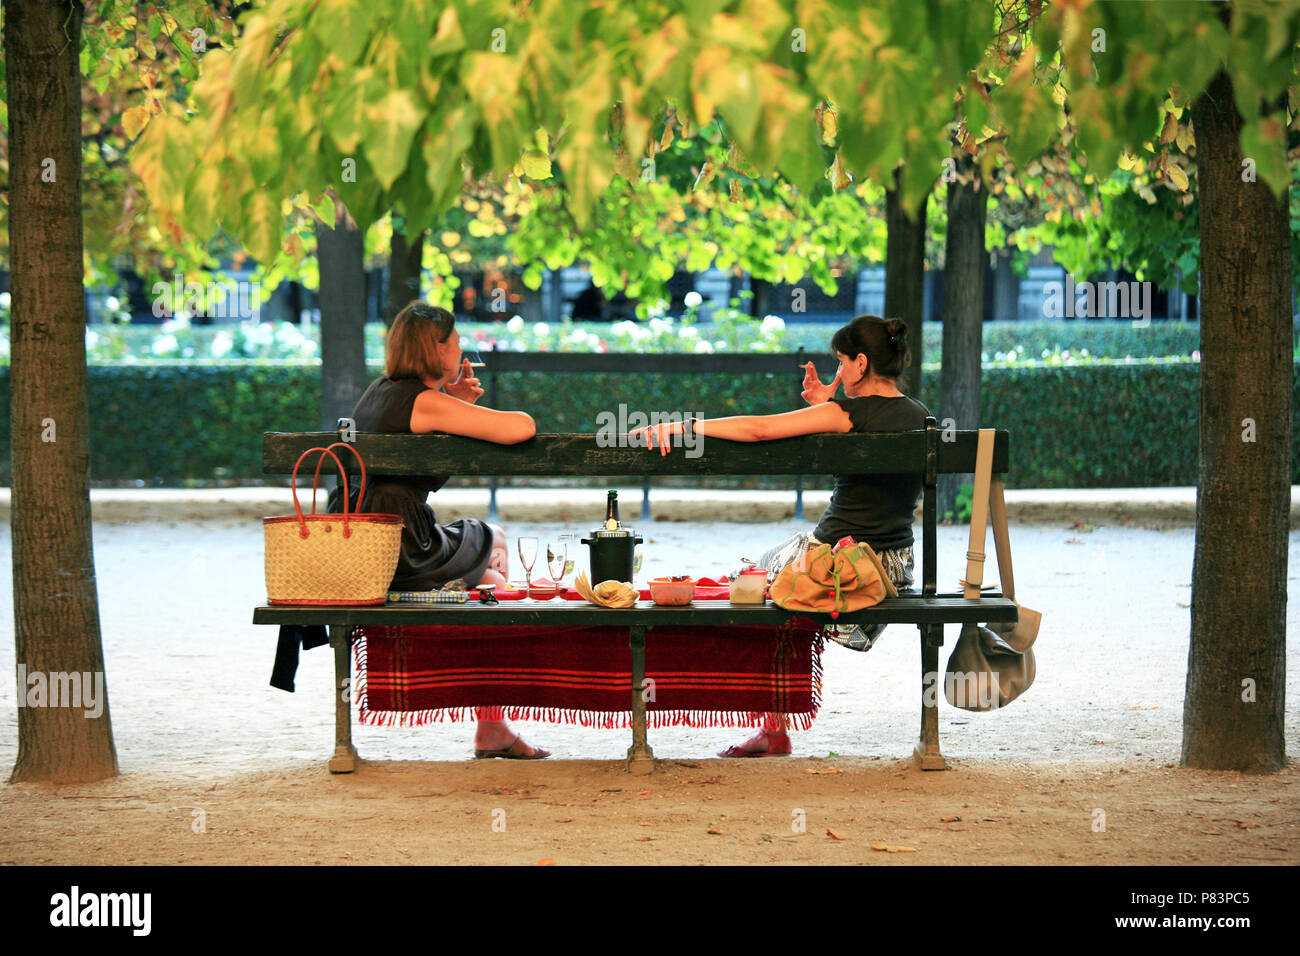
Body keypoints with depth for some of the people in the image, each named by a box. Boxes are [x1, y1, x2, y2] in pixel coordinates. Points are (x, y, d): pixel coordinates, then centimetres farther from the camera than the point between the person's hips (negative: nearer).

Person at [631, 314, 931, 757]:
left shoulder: (848, 413, -19)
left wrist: (683, 425, -19)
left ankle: (774, 730, 23)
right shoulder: (917, 415, 2)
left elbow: (758, 429, -23)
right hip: (895, 567, 7)